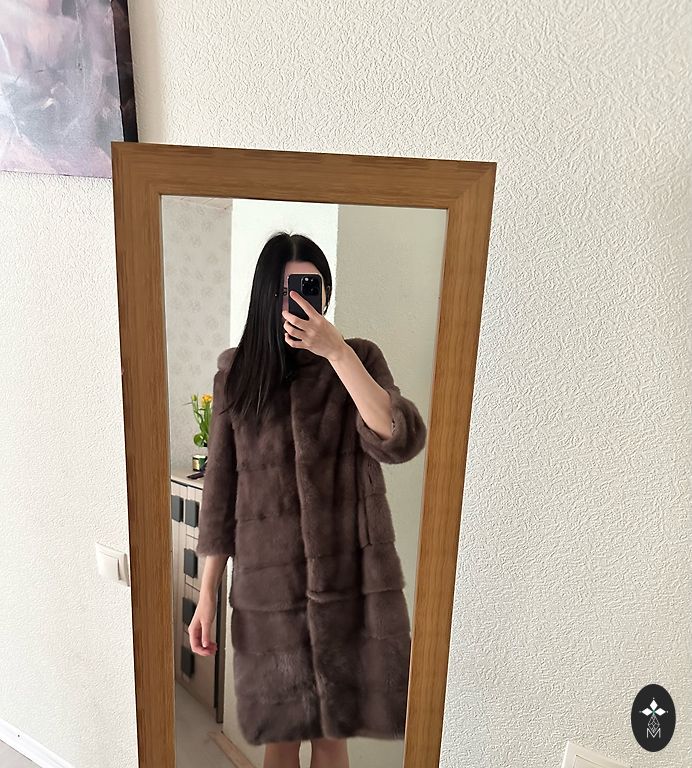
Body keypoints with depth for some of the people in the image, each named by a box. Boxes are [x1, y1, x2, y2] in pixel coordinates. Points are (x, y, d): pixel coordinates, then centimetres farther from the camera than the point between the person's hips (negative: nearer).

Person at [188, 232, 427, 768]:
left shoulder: (360, 360, -3)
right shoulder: (237, 373, -2)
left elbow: (402, 442, -20)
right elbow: (220, 489, 1)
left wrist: (337, 351, -25)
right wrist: (207, 595, 3)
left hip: (352, 579, 0)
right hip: (268, 584, 1)